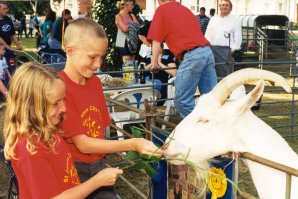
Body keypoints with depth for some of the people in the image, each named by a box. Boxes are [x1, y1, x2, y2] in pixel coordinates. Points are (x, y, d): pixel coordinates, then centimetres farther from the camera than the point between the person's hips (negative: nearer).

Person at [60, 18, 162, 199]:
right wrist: (133, 144, -21)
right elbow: (83, 144, -17)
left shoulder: (95, 82, 6)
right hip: (74, 171, -6)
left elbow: (100, 130, 7)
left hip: (98, 166, 6)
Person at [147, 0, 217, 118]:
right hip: (207, 51, 7)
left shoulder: (161, 10, 8)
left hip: (191, 55, -7)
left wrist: (154, 63, 15)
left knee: (182, 100, -1)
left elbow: (156, 41, 6)